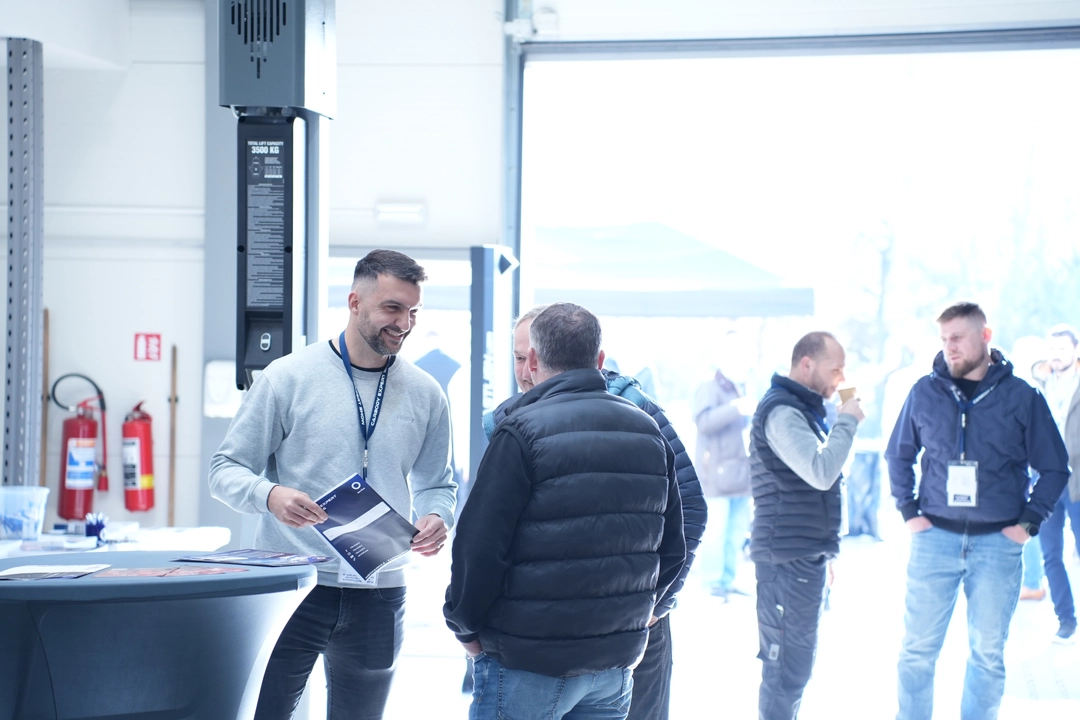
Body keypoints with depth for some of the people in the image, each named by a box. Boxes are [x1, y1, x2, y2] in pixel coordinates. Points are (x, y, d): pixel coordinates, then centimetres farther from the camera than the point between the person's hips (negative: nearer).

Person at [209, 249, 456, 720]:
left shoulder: (424, 394, 7)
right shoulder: (287, 377, -4)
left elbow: (434, 483, 15)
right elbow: (226, 470, -3)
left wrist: (436, 517, -8)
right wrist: (269, 495, -24)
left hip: (377, 596, 3)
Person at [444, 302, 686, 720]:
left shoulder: (522, 432, -13)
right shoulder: (649, 432, 7)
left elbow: (480, 545, -17)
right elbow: (672, 549, 10)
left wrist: (463, 623, -2)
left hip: (525, 663, -6)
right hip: (615, 662, 6)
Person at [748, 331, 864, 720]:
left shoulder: (802, 409, 19)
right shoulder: (782, 412, -15)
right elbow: (821, 472, -26)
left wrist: (823, 553, 22)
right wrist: (847, 421, -14)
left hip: (806, 556, 10)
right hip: (789, 558, -10)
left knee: (790, 664, 16)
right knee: (788, 667, -8)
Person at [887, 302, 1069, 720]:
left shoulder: (1022, 397, -1)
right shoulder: (925, 393, 2)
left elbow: (1054, 467, 6)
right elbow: (898, 456, 14)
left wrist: (1029, 521, -2)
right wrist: (909, 510, 5)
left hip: (997, 544, 0)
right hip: (934, 539, 1)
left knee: (988, 653, 6)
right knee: (918, 649, 3)